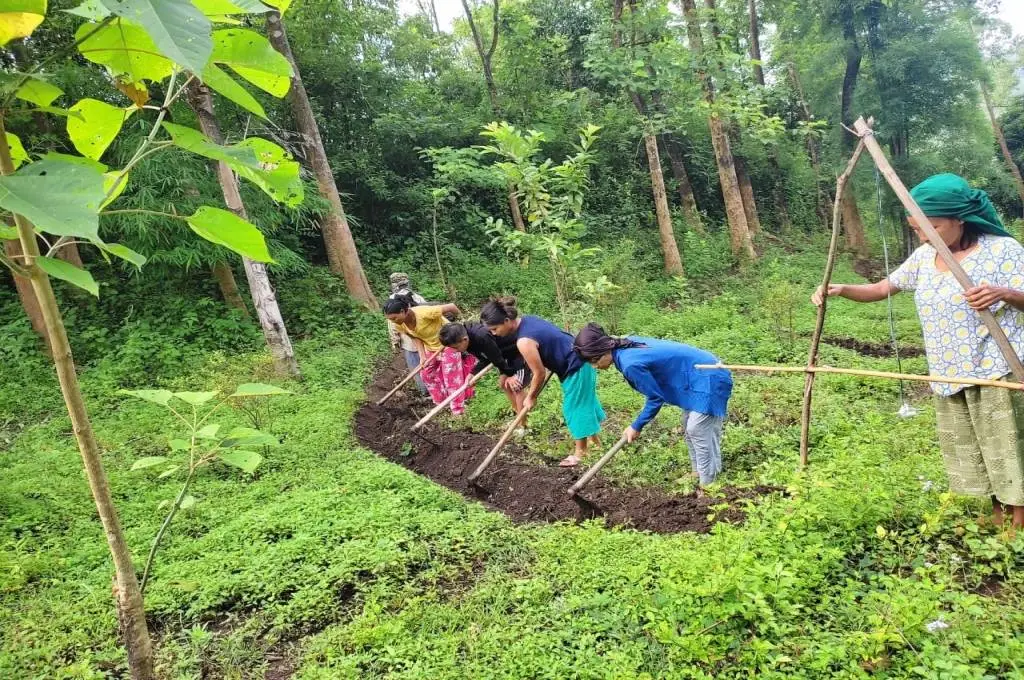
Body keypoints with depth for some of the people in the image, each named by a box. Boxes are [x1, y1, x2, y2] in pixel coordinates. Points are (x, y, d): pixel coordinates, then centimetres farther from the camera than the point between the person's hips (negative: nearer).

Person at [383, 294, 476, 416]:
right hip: (430, 347, 7)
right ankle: (441, 403, 33)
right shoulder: (399, 325, -18)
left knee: (452, 377, -2)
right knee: (427, 374, 14)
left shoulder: (424, 313, -39)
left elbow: (451, 306, -31)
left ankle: (458, 410, 9)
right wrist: (422, 356, -16)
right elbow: (416, 337, -4)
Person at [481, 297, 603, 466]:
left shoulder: (524, 341, -28)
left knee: (575, 406, 4)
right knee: (584, 401, 23)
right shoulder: (527, 320, -1)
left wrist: (530, 397, -3)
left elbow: (540, 373, -19)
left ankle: (580, 451, 18)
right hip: (580, 359, 10)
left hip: (576, 367, -10)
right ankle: (593, 439, 39)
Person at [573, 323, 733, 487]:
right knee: (689, 427, 18)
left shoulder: (631, 364, -28)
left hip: (707, 379, -10)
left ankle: (709, 484, 5)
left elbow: (656, 397, -17)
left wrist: (636, 427, -7)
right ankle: (699, 472, 30)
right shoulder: (628, 343, -1)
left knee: (697, 430, -5)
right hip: (703, 374, 10)